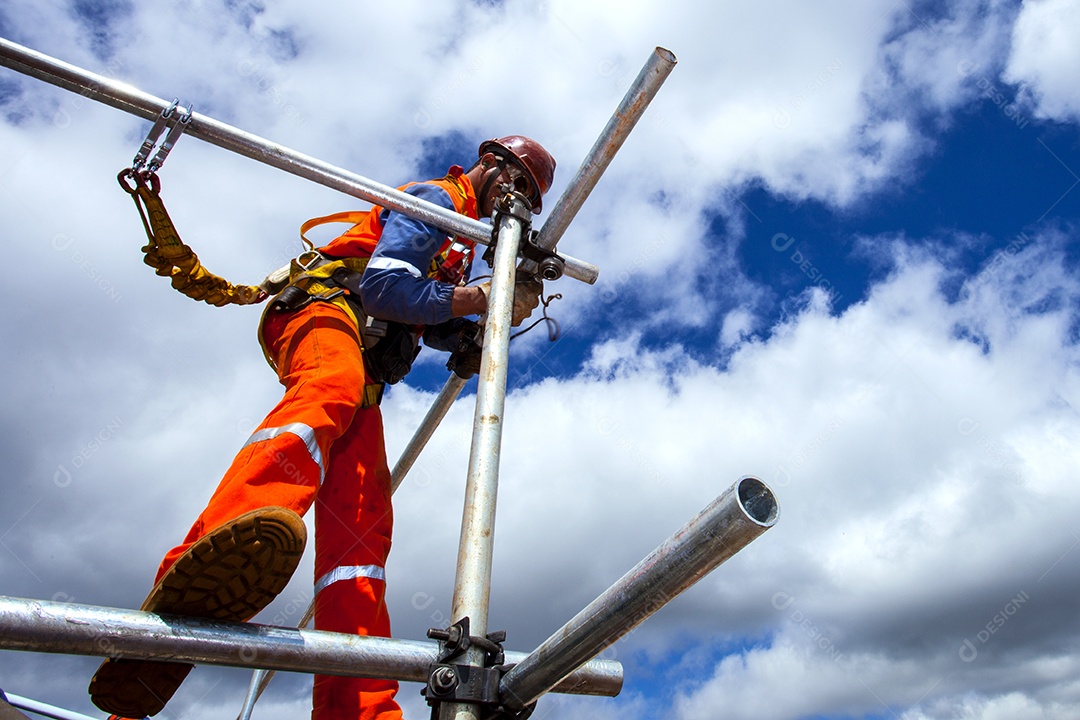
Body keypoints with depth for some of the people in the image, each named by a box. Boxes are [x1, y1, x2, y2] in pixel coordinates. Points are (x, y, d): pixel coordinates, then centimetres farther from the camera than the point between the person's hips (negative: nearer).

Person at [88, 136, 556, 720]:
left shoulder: (461, 242, 35)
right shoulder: (435, 199, 7)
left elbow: (436, 329, 29)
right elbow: (381, 285, -11)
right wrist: (480, 297, -12)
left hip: (366, 365, 7)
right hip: (328, 309, -7)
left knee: (362, 517, -16)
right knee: (332, 392, -43)